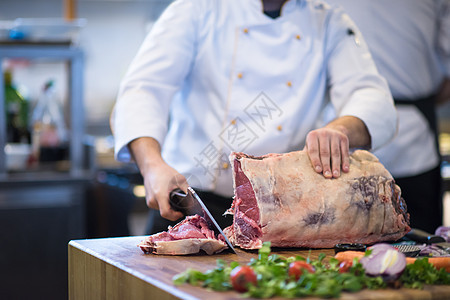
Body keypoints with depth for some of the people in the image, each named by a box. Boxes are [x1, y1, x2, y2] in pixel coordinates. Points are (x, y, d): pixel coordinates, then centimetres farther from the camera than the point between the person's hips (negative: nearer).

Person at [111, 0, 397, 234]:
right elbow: (143, 88, -6)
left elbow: (377, 104, -3)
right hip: (194, 204, -1)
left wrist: (340, 129, -29)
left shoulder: (332, 25, 10)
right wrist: (153, 166, -26)